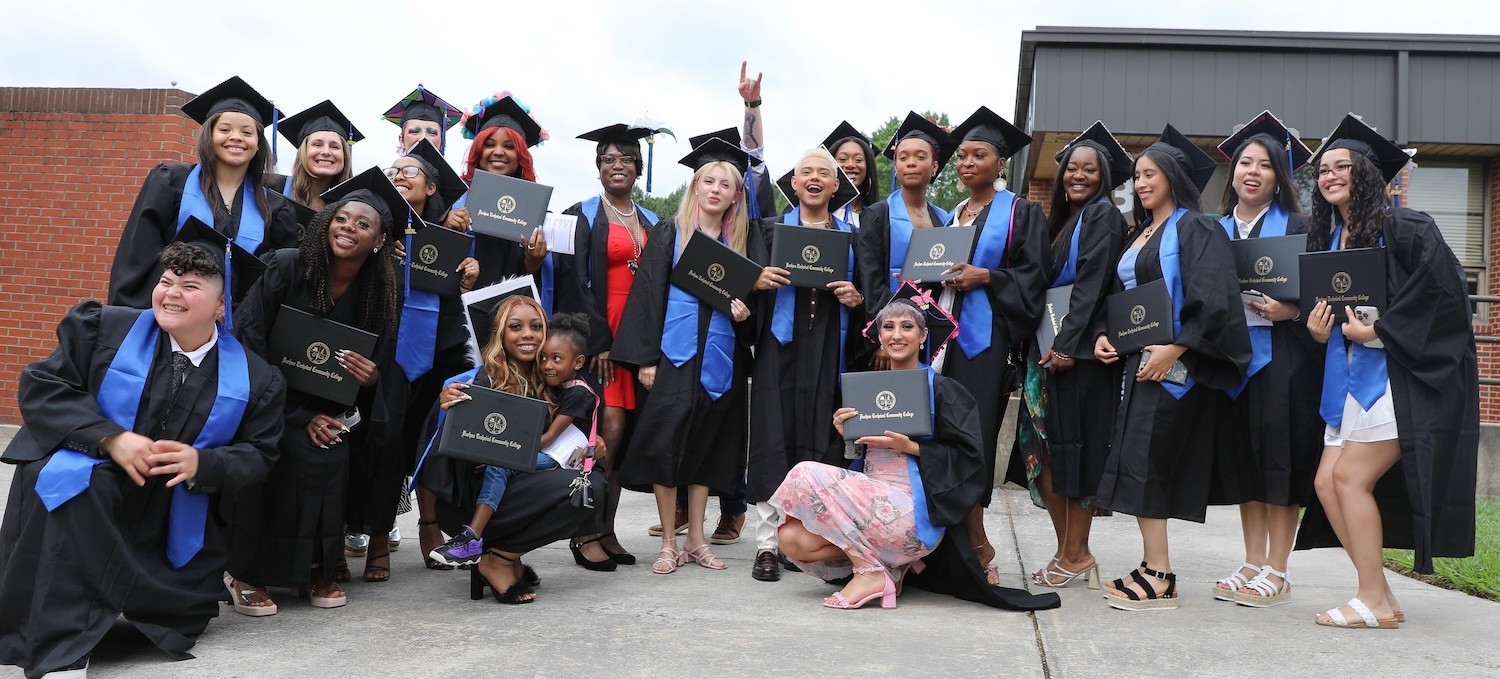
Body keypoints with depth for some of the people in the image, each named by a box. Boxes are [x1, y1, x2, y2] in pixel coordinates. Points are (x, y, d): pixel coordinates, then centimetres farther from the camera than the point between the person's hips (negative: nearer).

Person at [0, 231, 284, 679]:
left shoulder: (254, 377, -7)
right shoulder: (104, 327, -8)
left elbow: (258, 455, -4)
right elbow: (42, 385, -12)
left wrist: (202, 464, -26)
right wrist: (111, 439, -26)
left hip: (173, 514, 2)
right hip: (89, 482, -2)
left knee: (191, 605, -5)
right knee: (68, 480, -36)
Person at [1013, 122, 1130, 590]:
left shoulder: (1103, 215, -4)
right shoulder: (1063, 220, 20)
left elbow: (1091, 284, -14)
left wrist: (1067, 344, -21)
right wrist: (1045, 345, 10)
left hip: (1082, 349, -8)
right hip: (1053, 347, 8)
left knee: (1074, 447, -5)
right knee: (1042, 447, 4)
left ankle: (1074, 555, 3)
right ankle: (1070, 551, 11)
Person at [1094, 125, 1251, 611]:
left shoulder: (1195, 228, -6)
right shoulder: (1139, 234, 20)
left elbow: (1211, 300, -17)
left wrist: (1175, 348, -24)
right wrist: (1105, 334, 6)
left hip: (1173, 363, -8)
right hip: (1136, 358, 8)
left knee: (1143, 464, -12)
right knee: (1141, 466, 5)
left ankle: (1158, 579, -8)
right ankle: (1155, 567, 11)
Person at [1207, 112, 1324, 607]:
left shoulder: (1294, 227, 1)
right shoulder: (1216, 230, 14)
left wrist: (1288, 311, -21)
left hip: (1282, 357, -5)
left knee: (1278, 459, -5)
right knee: (1243, 459, 6)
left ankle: (1276, 573, 2)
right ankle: (1253, 564, 13)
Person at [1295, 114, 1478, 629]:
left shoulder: (1403, 227, -9)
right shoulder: (1327, 238, 14)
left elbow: (1445, 292, -16)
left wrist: (1379, 330, -16)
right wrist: (1319, 330, 1)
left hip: (1401, 374, -8)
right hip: (1350, 376, 8)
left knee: (1351, 476, -11)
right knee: (1327, 484, 2)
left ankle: (1374, 602, 2)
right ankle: (1380, 598, 13)